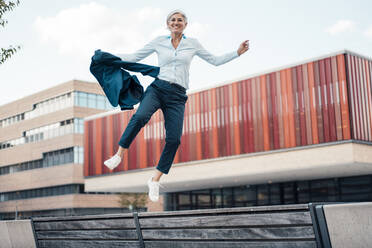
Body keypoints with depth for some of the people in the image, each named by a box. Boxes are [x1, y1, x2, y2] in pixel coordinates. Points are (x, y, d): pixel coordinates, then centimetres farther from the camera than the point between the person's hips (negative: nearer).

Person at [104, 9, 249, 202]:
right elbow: (134, 57, 18)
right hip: (158, 88, -1)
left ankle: (155, 180, 2)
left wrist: (238, 52, 13)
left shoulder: (192, 44, 14)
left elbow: (215, 61, 21)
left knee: (173, 140, -12)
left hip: (177, 96, 1)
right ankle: (119, 154, -20)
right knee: (140, 116, -33)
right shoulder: (159, 42, 12)